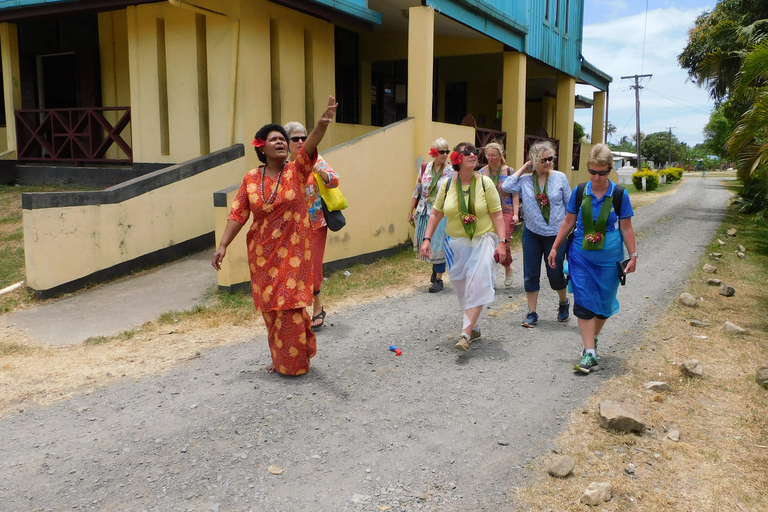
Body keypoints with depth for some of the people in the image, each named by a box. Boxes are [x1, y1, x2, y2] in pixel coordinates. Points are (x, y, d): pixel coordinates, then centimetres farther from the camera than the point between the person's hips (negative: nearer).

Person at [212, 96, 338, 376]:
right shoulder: (251, 179, 0)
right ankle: (280, 359, 30)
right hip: (262, 253, 3)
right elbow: (237, 215, 1)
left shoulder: (296, 171, -5)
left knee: (290, 306, 1)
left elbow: (309, 146, -24)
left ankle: (295, 362, 19)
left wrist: (322, 123, -42)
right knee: (271, 308, 12)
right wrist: (222, 246, -6)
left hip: (292, 252, -3)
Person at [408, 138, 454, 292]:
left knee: (439, 246, -2)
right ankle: (435, 267, 40)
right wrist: (411, 210, 12)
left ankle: (438, 279, 9)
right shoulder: (425, 168, 4)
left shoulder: (451, 172, -6)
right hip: (424, 213, 4)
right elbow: (417, 191, 10)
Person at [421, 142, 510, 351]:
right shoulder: (447, 184, 1)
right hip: (456, 243, 3)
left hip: (483, 241, -3)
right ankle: (474, 327, 28)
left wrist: (502, 242, -14)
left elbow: (497, 215, -6)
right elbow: (436, 214, 7)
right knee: (461, 287, 10)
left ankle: (466, 334, -12)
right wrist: (427, 239, 0)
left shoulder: (485, 183, -5)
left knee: (478, 285, -14)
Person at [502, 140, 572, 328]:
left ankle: (564, 303, 35)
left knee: (555, 273, 7)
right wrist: (522, 169, -8)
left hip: (556, 234, -1)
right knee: (530, 275, 4)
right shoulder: (525, 180, -2)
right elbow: (506, 186, -18)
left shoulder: (560, 178, -3)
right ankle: (532, 313, 16)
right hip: (532, 234, 1)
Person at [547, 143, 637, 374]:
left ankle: (592, 338, 35)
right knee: (584, 303, -4)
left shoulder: (619, 195, -5)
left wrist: (633, 255, 0)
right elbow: (568, 222, 8)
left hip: (609, 260, 0)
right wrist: (555, 248, 8)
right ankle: (589, 353, -1)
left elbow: (626, 228, 1)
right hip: (581, 257, 1)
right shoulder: (580, 193, -1)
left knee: (604, 303, 10)